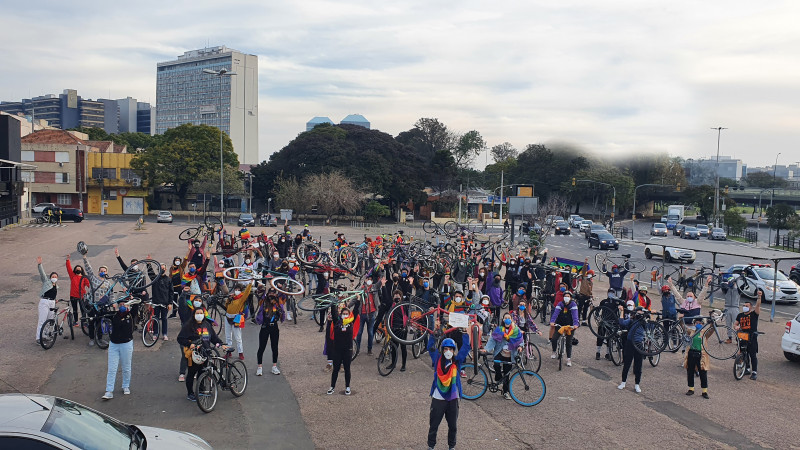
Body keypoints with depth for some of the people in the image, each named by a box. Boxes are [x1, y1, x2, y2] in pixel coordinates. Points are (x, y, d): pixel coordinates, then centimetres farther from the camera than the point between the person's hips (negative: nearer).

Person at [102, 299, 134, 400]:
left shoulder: (130, 315, -3)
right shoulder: (113, 315, 1)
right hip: (113, 345, 1)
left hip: (126, 344, -1)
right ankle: (109, 392, 0)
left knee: (126, 368, 12)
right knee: (111, 369, -1)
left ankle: (126, 387, 31)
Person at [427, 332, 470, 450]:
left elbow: (465, 348, -3)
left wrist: (465, 334, -5)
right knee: (433, 425, 6)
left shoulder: (457, 361, 1)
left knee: (453, 425, 11)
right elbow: (430, 347, -5)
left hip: (453, 399, 1)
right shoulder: (438, 360, -1)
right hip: (438, 399, -1)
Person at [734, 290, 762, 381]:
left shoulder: (754, 314, -3)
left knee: (753, 355, -3)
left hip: (752, 338, -5)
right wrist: (736, 327, -9)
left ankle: (755, 372, 2)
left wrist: (759, 297, -32)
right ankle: (747, 369, 28)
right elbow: (735, 323, 15)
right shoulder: (740, 315, 11)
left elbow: (758, 305, -18)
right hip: (742, 337, 5)